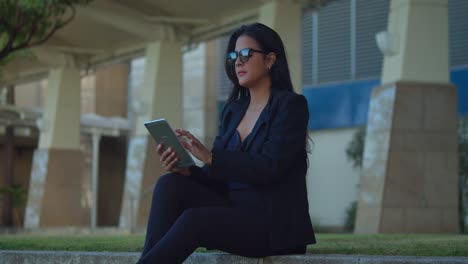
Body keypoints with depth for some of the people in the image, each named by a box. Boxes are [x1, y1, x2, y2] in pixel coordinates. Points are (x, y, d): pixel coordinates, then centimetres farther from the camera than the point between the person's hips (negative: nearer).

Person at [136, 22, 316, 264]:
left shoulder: (291, 106, -4)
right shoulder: (233, 110, 16)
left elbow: (269, 168, -18)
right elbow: (217, 175, 9)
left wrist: (209, 157, -26)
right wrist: (185, 169, -13)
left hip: (276, 225, -7)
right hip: (234, 211, 7)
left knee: (194, 220, -31)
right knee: (170, 184, -18)